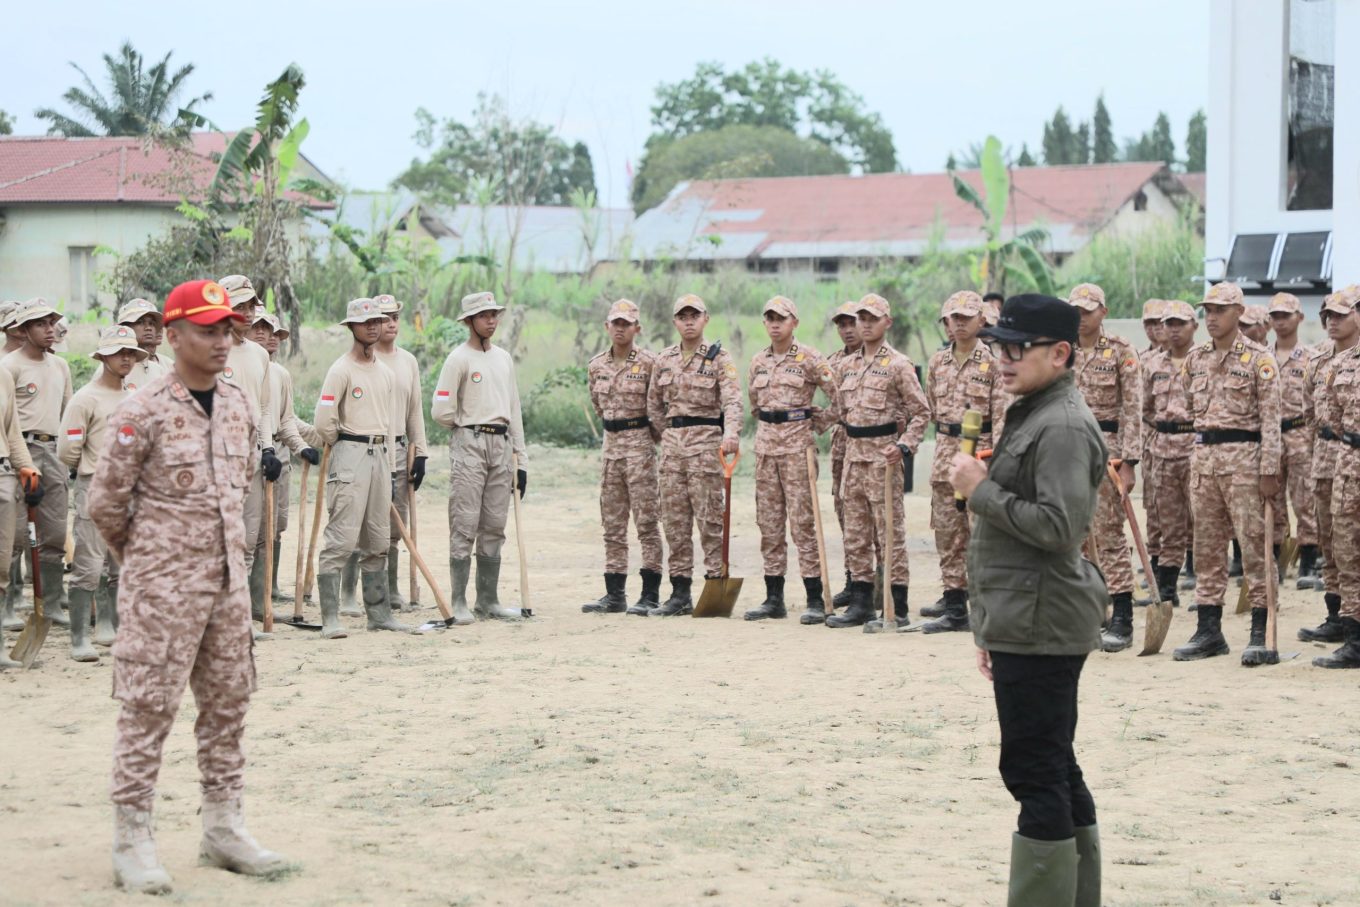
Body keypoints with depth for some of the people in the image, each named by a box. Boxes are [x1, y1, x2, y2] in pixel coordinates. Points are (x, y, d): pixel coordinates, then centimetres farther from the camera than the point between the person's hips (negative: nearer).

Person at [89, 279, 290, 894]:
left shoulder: (238, 405, 7)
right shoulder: (142, 412, -13)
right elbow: (105, 501, -8)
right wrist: (143, 558, 5)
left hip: (228, 578, 7)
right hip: (162, 584, -7)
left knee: (228, 704, 12)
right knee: (148, 707, -2)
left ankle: (223, 830, 23)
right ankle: (132, 841, 5)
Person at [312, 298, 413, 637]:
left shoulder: (386, 373, 16)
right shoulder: (342, 370, -7)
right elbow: (324, 421, -12)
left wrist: (390, 468, 16)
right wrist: (343, 450, 3)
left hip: (380, 456, 8)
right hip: (349, 456, -8)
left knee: (378, 541, 12)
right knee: (341, 538, -11)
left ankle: (379, 613, 19)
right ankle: (330, 619, -11)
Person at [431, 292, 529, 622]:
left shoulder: (504, 358, 16)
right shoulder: (459, 359, -5)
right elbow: (441, 411, -11)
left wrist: (521, 460, 14)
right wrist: (469, 427, 4)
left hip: (502, 446, 6)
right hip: (469, 446, -6)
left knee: (494, 528, 8)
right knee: (465, 526, -7)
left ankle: (488, 601, 13)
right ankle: (459, 603, -5)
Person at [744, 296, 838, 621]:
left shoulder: (808, 358, -5)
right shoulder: (758, 361, 12)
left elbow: (839, 395, -5)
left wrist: (818, 423, -2)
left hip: (797, 443, -6)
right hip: (765, 443, 6)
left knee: (803, 520, -8)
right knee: (768, 522, 6)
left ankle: (815, 599, -6)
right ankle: (774, 598, 11)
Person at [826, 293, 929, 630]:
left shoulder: (898, 365, -5)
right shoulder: (846, 365, 14)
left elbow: (921, 411, -5)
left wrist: (904, 445, -16)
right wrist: (851, 442, 17)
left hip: (883, 455, -7)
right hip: (853, 452, 7)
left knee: (890, 531, -5)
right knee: (856, 533, 8)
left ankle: (897, 610, -2)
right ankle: (861, 603, 15)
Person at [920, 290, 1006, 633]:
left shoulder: (992, 362, -5)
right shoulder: (937, 362, 10)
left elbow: (1001, 414, -9)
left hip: (980, 453, -5)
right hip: (945, 454, 5)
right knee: (947, 533, 6)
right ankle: (954, 607, 12)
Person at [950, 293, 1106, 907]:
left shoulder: (1063, 426, -15)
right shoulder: (1033, 415, 17)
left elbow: (1057, 526, -25)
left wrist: (981, 490, -15)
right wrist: (993, 628, 23)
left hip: (1040, 627, -11)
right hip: (1027, 624, 11)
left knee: (1037, 775, -7)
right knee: (1055, 773, 15)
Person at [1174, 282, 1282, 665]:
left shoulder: (1258, 358, -5)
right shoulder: (1195, 358, 12)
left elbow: (1270, 417, -8)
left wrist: (1269, 470, -13)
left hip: (1244, 456, -6)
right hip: (1203, 456, 6)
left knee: (1254, 544, -5)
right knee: (1206, 546, 8)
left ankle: (1262, 635, -3)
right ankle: (1208, 631, 14)